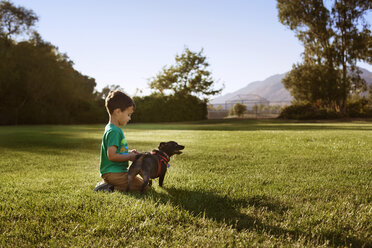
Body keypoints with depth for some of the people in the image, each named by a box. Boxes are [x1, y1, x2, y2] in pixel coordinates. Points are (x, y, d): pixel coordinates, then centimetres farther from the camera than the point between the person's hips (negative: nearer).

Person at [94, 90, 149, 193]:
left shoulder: (116, 129, 15)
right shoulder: (113, 131, -17)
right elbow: (111, 156, -23)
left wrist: (128, 153, 12)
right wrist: (130, 156, -11)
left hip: (119, 171, 10)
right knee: (143, 187, -13)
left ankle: (107, 184, 9)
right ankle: (112, 188, -12)